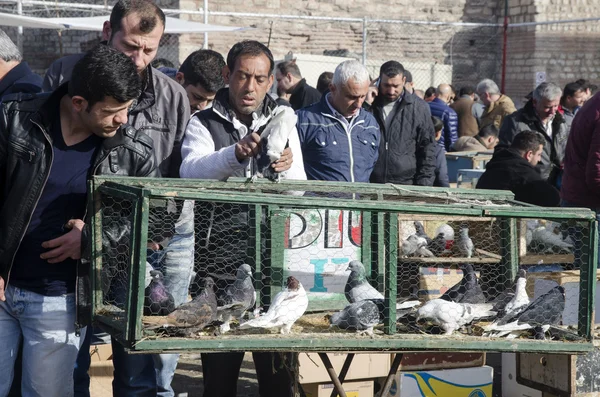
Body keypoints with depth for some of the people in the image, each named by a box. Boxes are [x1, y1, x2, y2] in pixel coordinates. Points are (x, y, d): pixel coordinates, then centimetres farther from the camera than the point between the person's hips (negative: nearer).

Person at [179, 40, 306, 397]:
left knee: (277, 367, 2)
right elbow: (191, 172, -17)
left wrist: (288, 168, -20)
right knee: (220, 365, 2)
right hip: (221, 256, -2)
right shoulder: (204, 124, 3)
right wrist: (236, 154, -36)